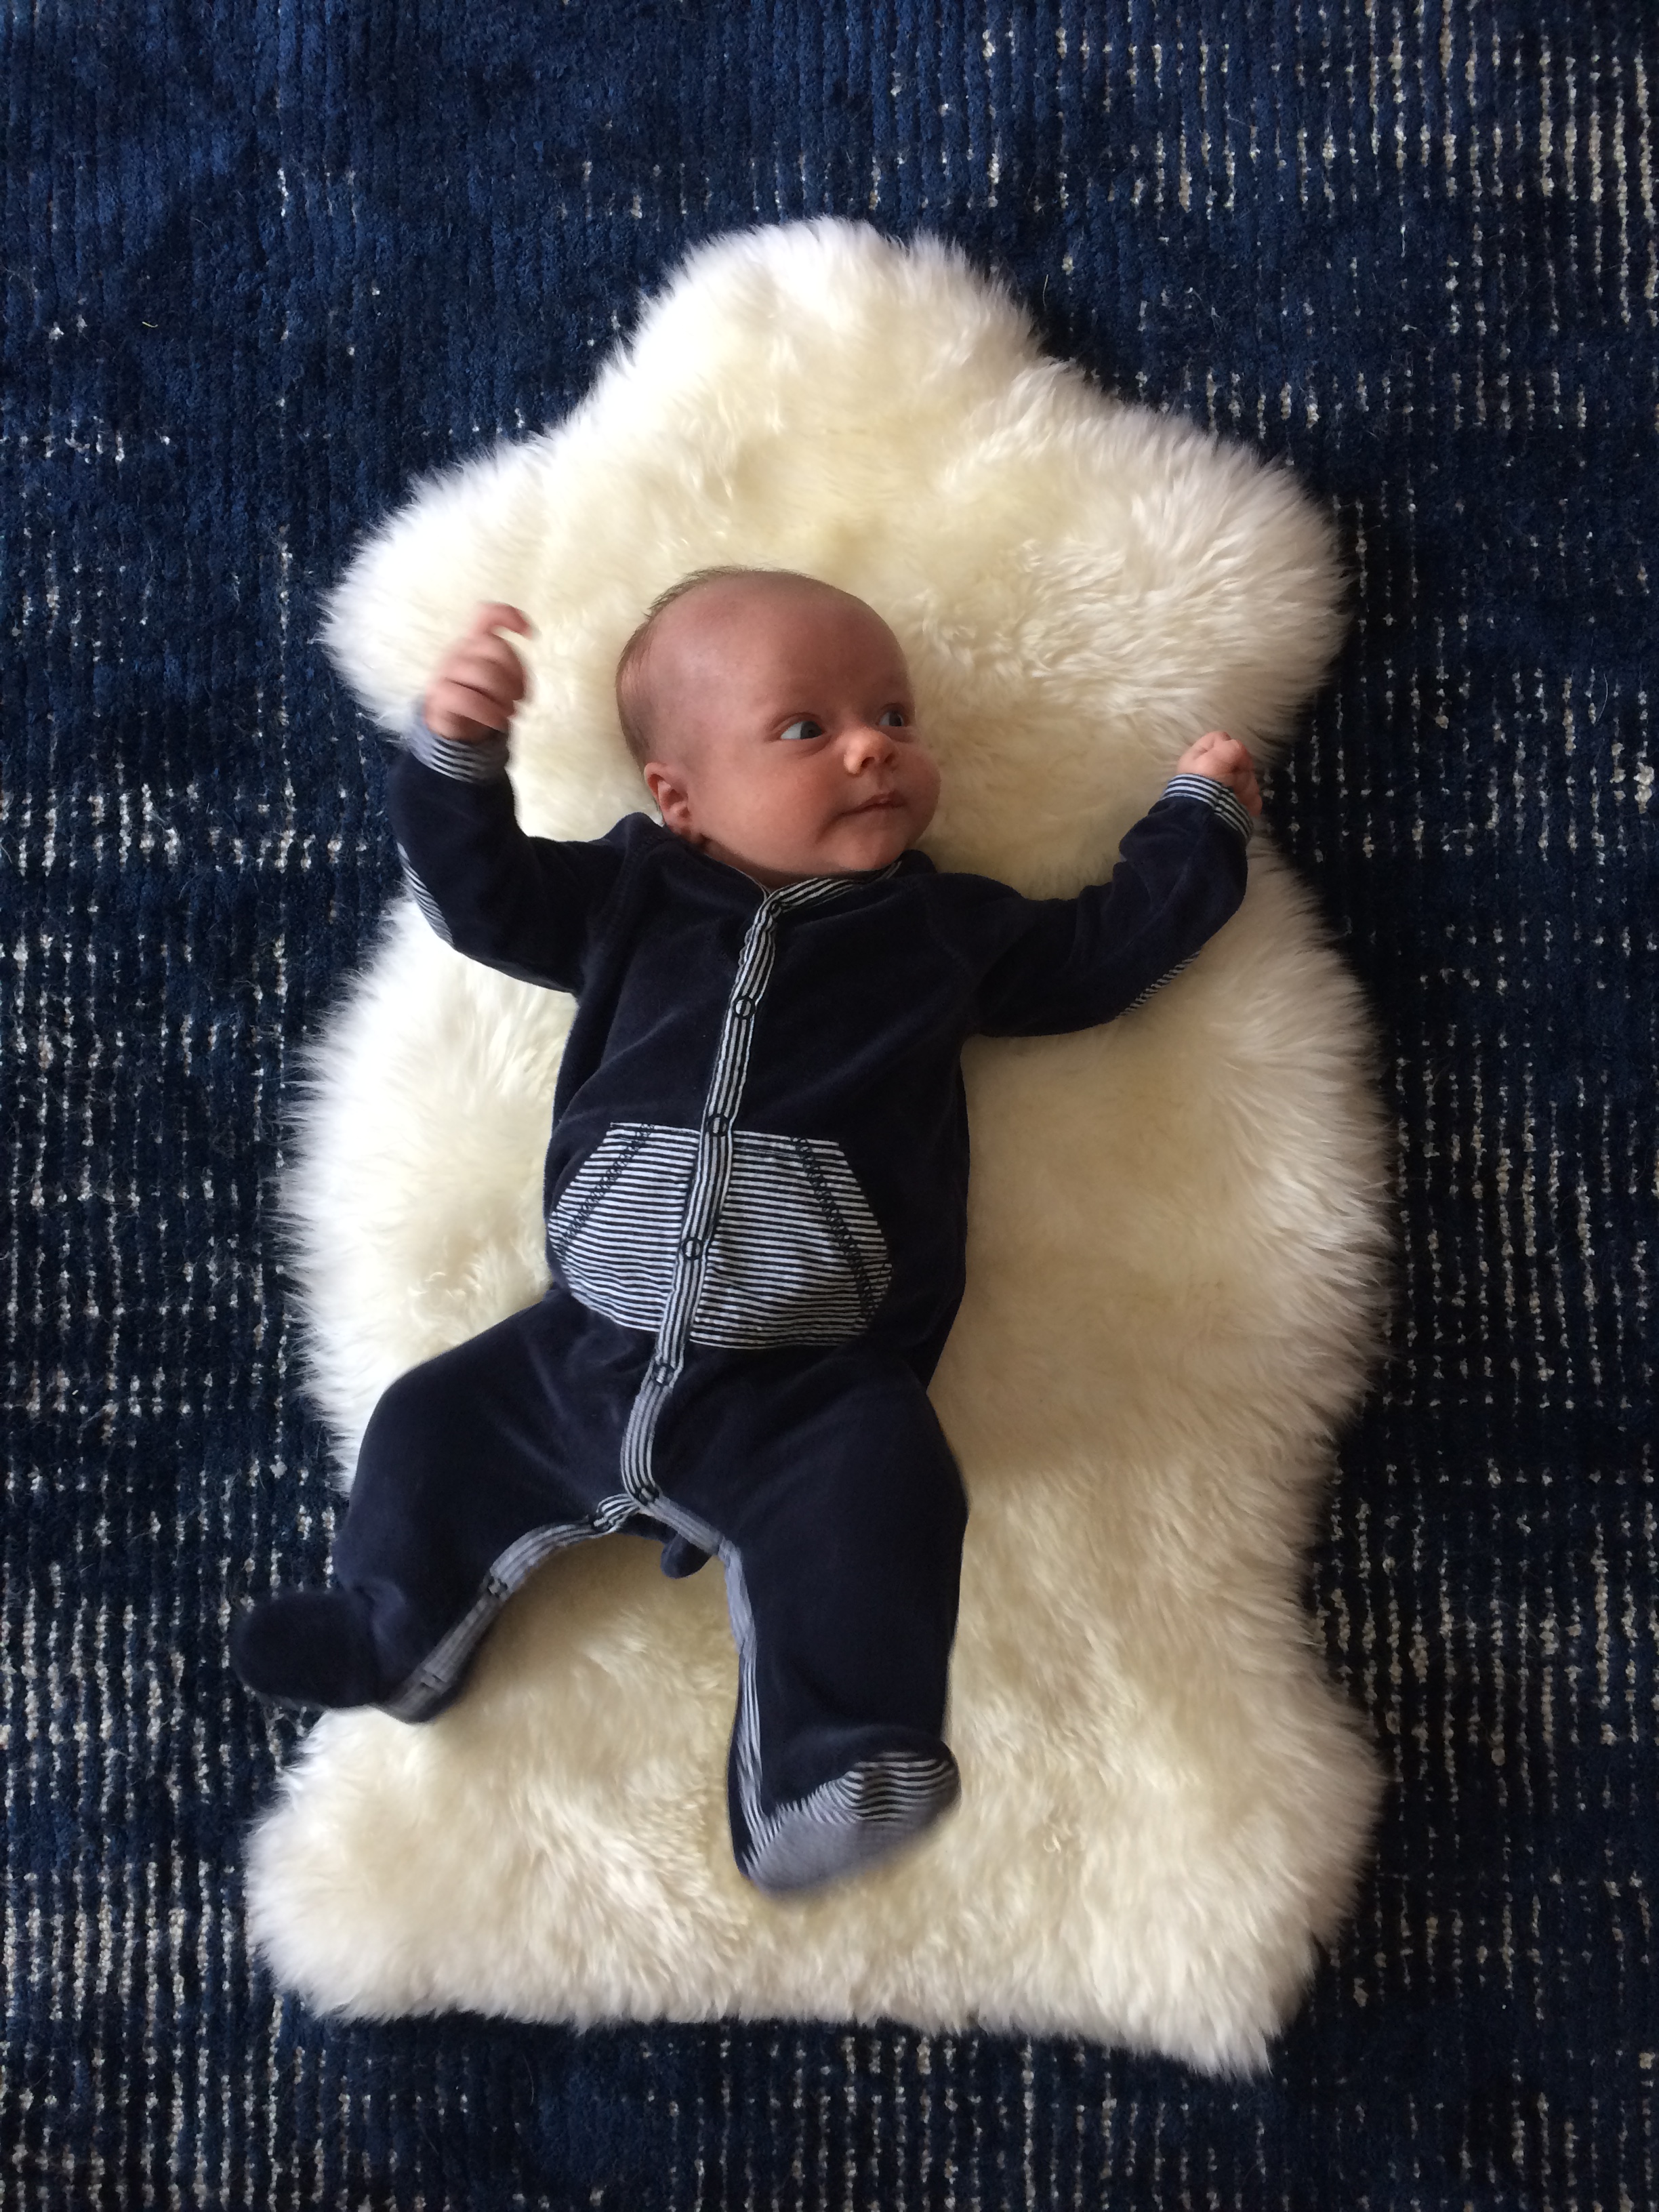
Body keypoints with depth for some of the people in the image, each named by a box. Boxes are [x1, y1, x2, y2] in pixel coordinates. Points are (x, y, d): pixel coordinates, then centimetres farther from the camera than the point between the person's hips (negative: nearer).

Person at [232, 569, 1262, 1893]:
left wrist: (1198, 824, 24)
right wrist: (456, 753, -7)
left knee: (869, 1500, -29)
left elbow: (1100, 951, 20)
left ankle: (821, 1782, -24)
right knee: (434, 1424, 7)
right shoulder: (630, 901, 11)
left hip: (814, 1386, -3)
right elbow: (480, 893, 9)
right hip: (592, 1350, 3)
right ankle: (385, 1643, 30)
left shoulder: (949, 926, 11)